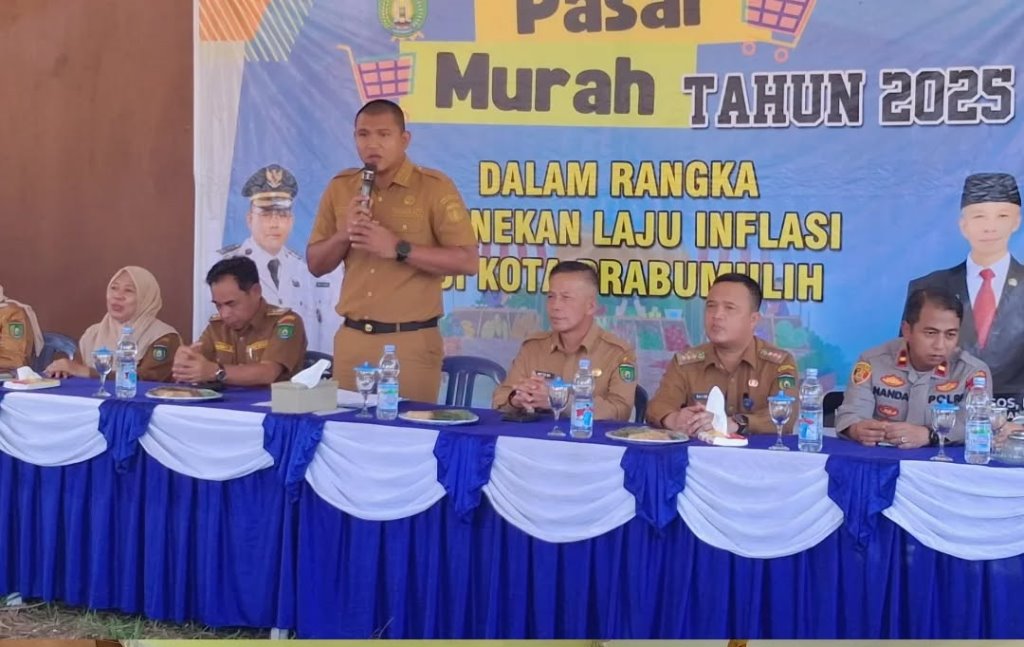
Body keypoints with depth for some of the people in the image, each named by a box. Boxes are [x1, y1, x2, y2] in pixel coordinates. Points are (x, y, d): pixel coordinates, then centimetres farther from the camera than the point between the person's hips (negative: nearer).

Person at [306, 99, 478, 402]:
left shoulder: (435, 187, -5)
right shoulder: (340, 187, 8)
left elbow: (468, 261, -11)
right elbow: (315, 264, 12)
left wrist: (398, 248, -18)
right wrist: (343, 235, -7)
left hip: (411, 341, -4)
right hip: (351, 338, 4)